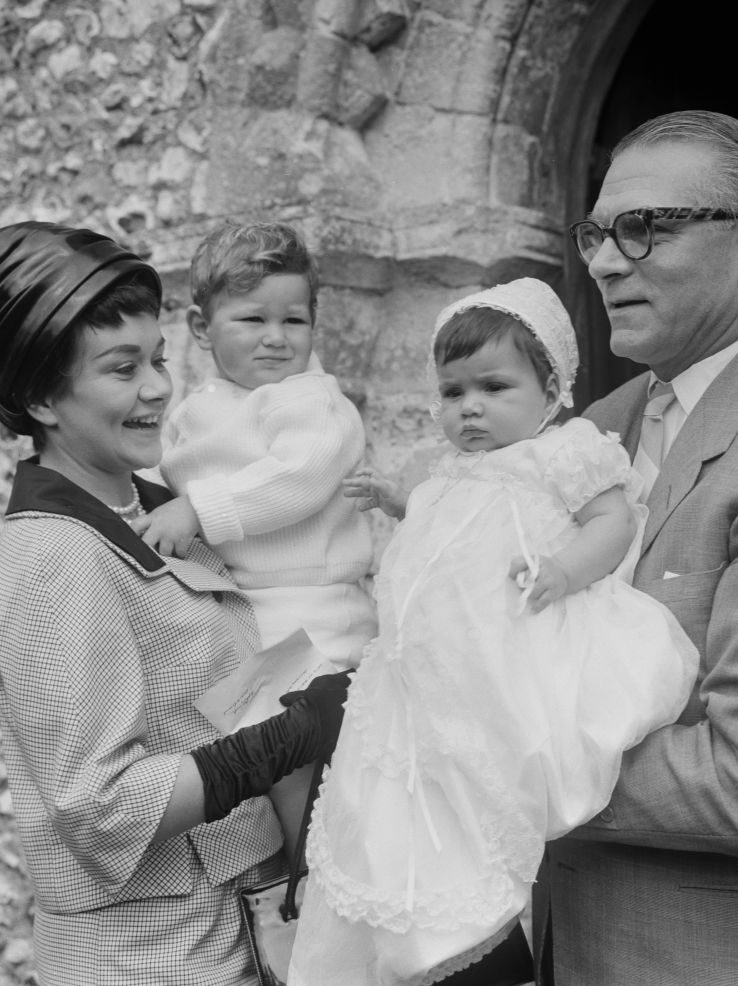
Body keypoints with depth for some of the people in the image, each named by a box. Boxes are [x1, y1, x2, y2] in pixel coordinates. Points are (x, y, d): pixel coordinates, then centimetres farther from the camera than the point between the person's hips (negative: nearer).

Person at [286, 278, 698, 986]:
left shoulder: (567, 455, -2)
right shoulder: (457, 476, 21)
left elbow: (615, 519, -7)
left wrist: (566, 567, -24)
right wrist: (396, 504, 29)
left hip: (510, 676, -7)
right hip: (433, 681, 8)